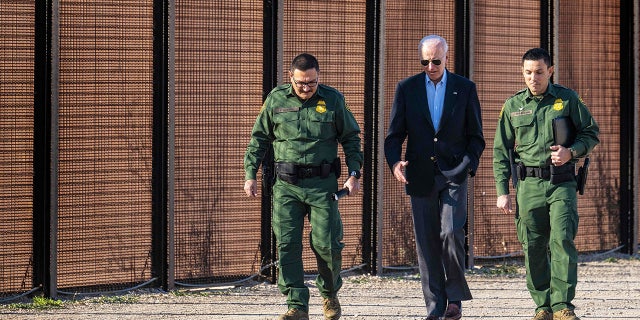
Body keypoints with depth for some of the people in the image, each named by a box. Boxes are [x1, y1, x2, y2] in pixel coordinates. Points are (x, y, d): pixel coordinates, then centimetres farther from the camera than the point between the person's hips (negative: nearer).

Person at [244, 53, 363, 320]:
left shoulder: (333, 100, 3)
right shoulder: (276, 99, 6)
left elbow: (351, 138, 11)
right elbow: (259, 139, 14)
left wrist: (354, 174, 1)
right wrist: (250, 175, 7)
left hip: (322, 184, -1)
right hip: (286, 186, 1)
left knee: (326, 243, -4)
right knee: (287, 245, -7)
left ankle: (330, 293, 23)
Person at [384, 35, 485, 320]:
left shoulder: (465, 88, 5)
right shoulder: (407, 88, 7)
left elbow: (476, 136, 8)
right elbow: (394, 134, 6)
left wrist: (468, 165, -8)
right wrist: (394, 162, -13)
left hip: (453, 175, -2)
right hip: (420, 176, 2)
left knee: (451, 233, -16)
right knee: (426, 243, 1)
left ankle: (455, 297, 0)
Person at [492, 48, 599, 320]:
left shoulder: (567, 99, 5)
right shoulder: (513, 106, 10)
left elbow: (591, 133, 10)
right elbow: (501, 151, 12)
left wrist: (571, 152, -11)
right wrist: (502, 191, 4)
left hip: (561, 184, -2)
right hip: (529, 185, 2)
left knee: (562, 239, -15)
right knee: (533, 247, 0)